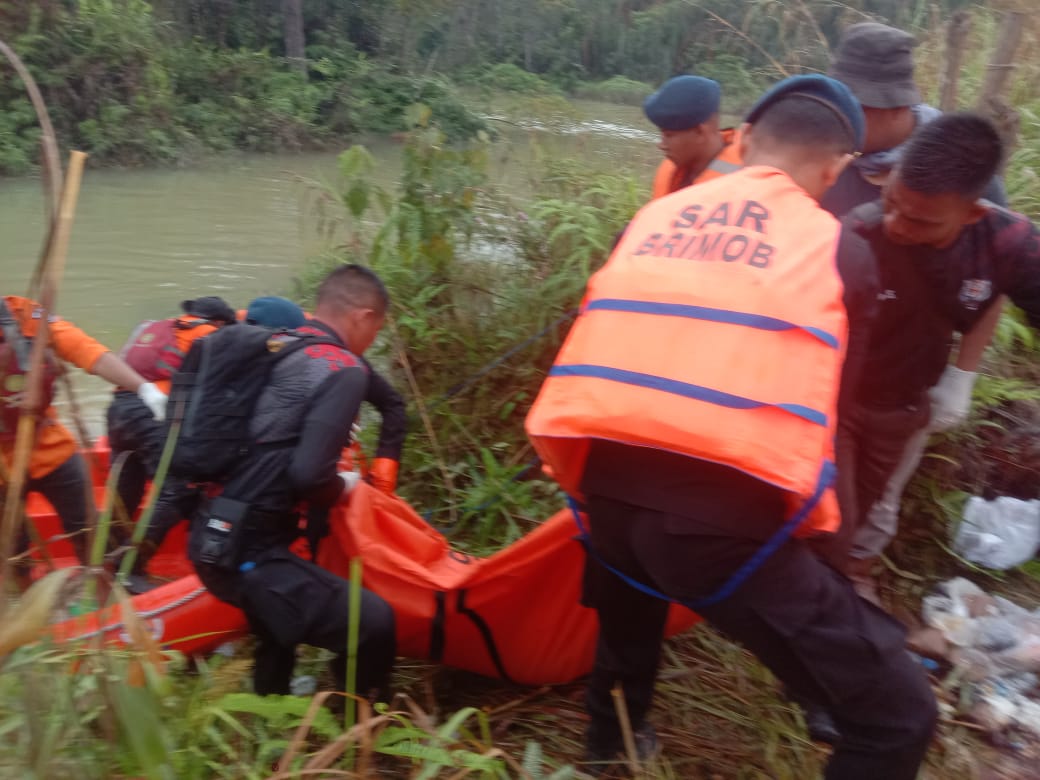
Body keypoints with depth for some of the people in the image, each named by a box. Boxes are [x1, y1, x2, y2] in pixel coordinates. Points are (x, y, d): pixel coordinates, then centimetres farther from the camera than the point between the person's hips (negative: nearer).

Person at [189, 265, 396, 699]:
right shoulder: (343, 370, -13)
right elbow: (309, 474, -23)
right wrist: (342, 490, -2)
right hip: (246, 552, -10)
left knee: (282, 622, 33)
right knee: (372, 624, -10)